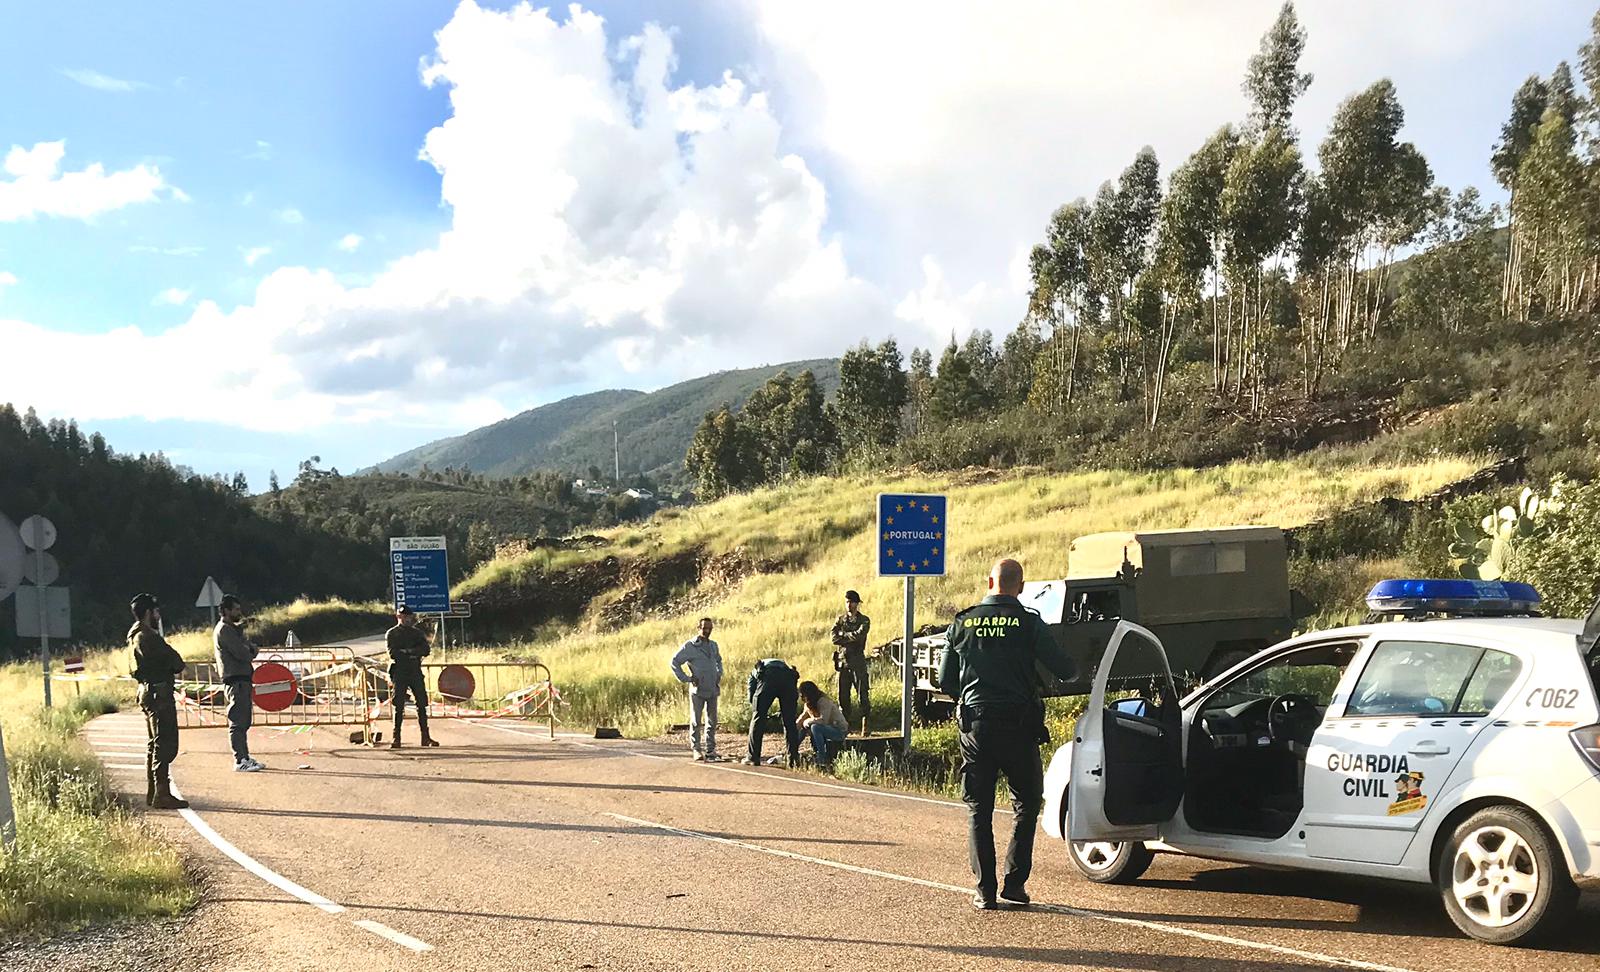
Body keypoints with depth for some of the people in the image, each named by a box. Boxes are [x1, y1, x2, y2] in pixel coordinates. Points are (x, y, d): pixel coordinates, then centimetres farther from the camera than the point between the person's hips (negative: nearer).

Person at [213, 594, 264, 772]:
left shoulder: (234, 628, 21)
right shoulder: (224, 630, -11)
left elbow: (250, 650, 17)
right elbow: (242, 654, -19)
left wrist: (250, 650, -5)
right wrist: (250, 653, 2)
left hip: (243, 680, 10)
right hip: (235, 681, -10)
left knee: (243, 722, 12)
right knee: (237, 722, -9)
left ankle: (245, 758, 17)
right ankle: (239, 761, -8)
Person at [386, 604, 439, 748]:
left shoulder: (418, 633, 13)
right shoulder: (391, 634, 4)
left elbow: (426, 650, 0)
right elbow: (393, 653, -9)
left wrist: (408, 651, -12)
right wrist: (415, 653, -9)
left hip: (416, 672, 3)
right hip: (399, 673, -3)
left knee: (422, 704, 0)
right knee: (399, 706, -4)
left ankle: (426, 737, 5)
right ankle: (396, 738, 1)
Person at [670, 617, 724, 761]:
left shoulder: (713, 645, 11)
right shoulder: (689, 646, -6)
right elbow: (675, 662, -5)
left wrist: (719, 675, 14)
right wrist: (686, 679, -9)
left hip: (713, 690, 5)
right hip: (697, 690, -5)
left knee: (712, 721, 9)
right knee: (696, 721, -2)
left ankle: (710, 750, 16)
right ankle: (696, 750, 2)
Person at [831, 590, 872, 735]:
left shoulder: (864, 620, 2)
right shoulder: (840, 620, 12)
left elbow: (859, 635, -16)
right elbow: (834, 639, -2)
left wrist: (842, 634, -5)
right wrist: (851, 639, -11)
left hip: (858, 662, -4)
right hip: (842, 661, 4)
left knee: (863, 694, -5)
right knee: (843, 695, 6)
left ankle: (865, 727, -2)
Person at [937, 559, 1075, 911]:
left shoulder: (962, 623, 3)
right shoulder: (1029, 623, -6)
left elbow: (946, 683, 8)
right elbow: (1064, 669, -6)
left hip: (975, 726, 2)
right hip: (1018, 726, -2)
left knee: (978, 810, 10)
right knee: (1027, 804, 14)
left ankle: (985, 890, 7)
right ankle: (1014, 883, 9)